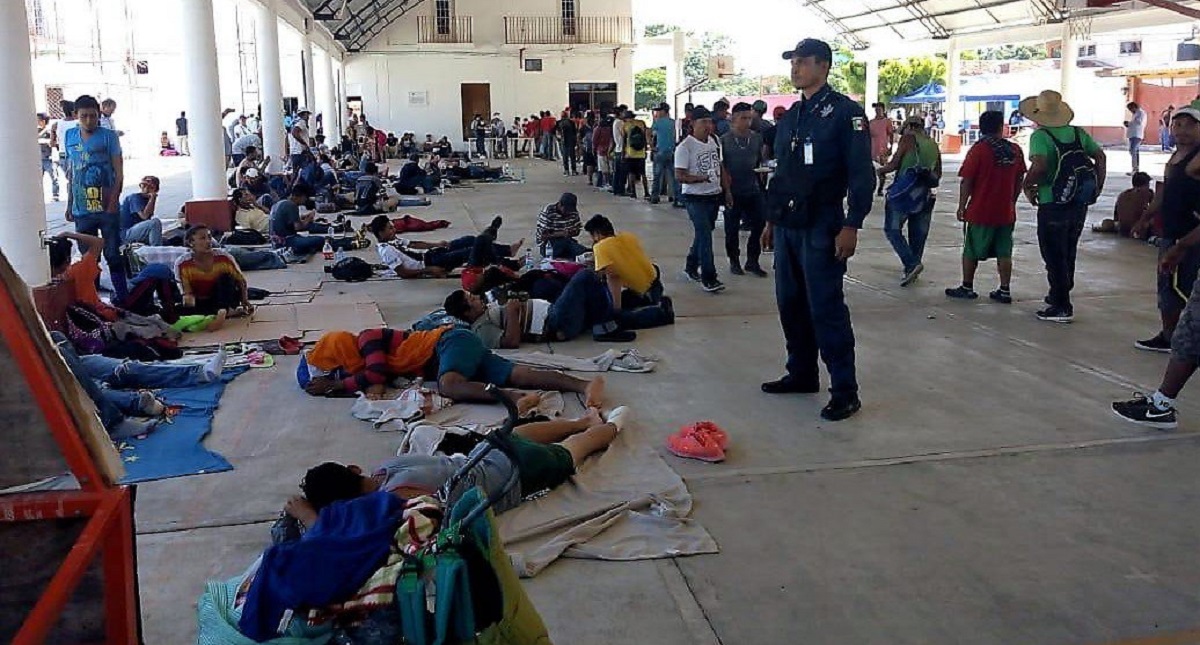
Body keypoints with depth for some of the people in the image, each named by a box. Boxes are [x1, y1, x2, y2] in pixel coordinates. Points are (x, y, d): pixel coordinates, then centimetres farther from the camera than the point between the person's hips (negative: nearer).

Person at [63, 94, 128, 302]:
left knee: (113, 255, 0)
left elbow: (119, 173, -6)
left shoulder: (108, 136, -4)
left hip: (107, 209, -4)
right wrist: (69, 205, 14)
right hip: (81, 210, 4)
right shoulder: (69, 136, 8)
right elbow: (70, 173, 15)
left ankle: (123, 298, 6)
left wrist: (113, 203, -15)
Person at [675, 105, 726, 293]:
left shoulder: (715, 141, 9)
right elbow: (679, 176, -16)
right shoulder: (685, 147, -13)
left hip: (714, 195, 7)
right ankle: (708, 278, -10)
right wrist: (703, 178, -26)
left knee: (702, 233, 16)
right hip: (695, 197, -7)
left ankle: (691, 267, 32)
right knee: (704, 235, -12)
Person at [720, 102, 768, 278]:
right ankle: (734, 262, 21)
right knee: (732, 229, 6)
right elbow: (721, 167, -4)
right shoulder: (724, 140, -4)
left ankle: (752, 261, 17)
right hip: (733, 192, -3)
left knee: (759, 225, 2)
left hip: (753, 190, 3)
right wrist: (726, 190, -11)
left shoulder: (757, 138, 7)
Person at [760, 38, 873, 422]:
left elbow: (862, 174, -11)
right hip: (787, 226, 8)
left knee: (826, 309, -7)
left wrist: (851, 226, -18)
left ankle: (845, 392, 0)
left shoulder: (845, 113, -7)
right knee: (790, 304, 12)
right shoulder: (791, 116, 16)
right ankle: (802, 374, 25)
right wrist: (772, 219, 18)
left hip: (821, 227, -8)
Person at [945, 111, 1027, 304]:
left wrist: (961, 207, -4)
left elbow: (966, 182, -12)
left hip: (981, 212, -4)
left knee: (971, 251, 8)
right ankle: (1005, 290, 9)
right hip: (1006, 212, 4)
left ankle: (967, 288, 15)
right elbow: (1019, 181, 9)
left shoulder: (979, 150, -11)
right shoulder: (1015, 150, 3)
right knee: (1004, 253, 8)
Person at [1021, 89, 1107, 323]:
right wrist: (1098, 186, 12)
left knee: (1054, 256, 3)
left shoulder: (1040, 136, -14)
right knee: (1068, 253, 21)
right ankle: (1058, 295, 35)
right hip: (1079, 205, 7)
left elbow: (1039, 165, -28)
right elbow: (1100, 157, 6)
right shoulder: (1078, 133, 7)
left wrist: (1028, 186, -12)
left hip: (1052, 205, -7)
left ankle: (1061, 307, 6)